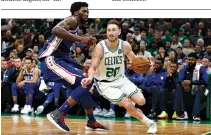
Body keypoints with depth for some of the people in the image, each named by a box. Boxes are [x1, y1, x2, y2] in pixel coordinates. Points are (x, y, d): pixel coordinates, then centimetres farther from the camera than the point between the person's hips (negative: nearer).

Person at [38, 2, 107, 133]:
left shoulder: (77, 27, 21)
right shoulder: (72, 20, -8)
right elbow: (56, 30, -30)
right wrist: (80, 39, -29)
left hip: (61, 59, 10)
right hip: (51, 59, -10)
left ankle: (92, 122, 24)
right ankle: (58, 115, -16)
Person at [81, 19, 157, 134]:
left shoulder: (125, 45, -12)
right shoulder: (100, 47, -23)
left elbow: (134, 60, 5)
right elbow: (93, 67, -22)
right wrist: (90, 78, -45)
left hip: (121, 79, 4)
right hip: (105, 83, -4)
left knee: (141, 101, -9)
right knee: (127, 104, -18)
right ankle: (148, 122, 7)